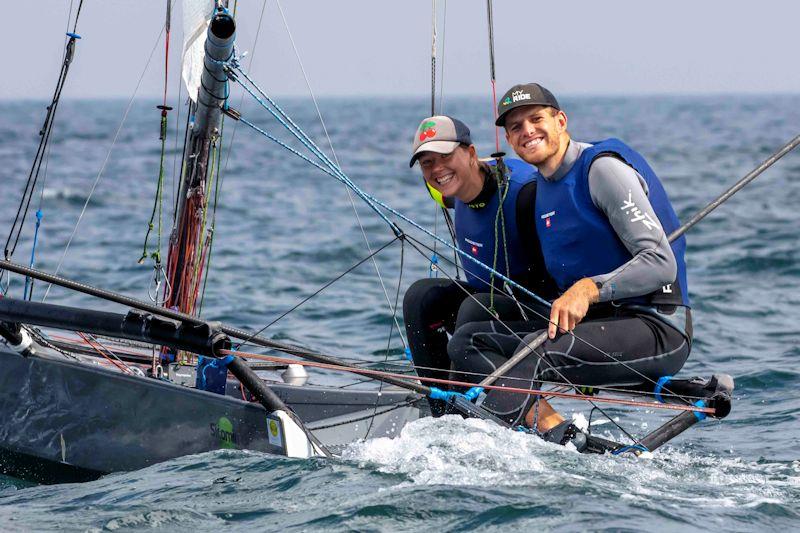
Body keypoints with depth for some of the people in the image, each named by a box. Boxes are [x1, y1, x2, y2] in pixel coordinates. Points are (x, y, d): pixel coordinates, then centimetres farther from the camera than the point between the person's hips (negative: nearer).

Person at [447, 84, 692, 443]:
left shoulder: (603, 167, -10)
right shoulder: (542, 188, 16)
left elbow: (661, 263, -18)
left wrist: (589, 289, -28)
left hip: (658, 329, -9)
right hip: (594, 322, 9)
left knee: (538, 348, -33)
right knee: (467, 341, -4)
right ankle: (559, 438, -23)